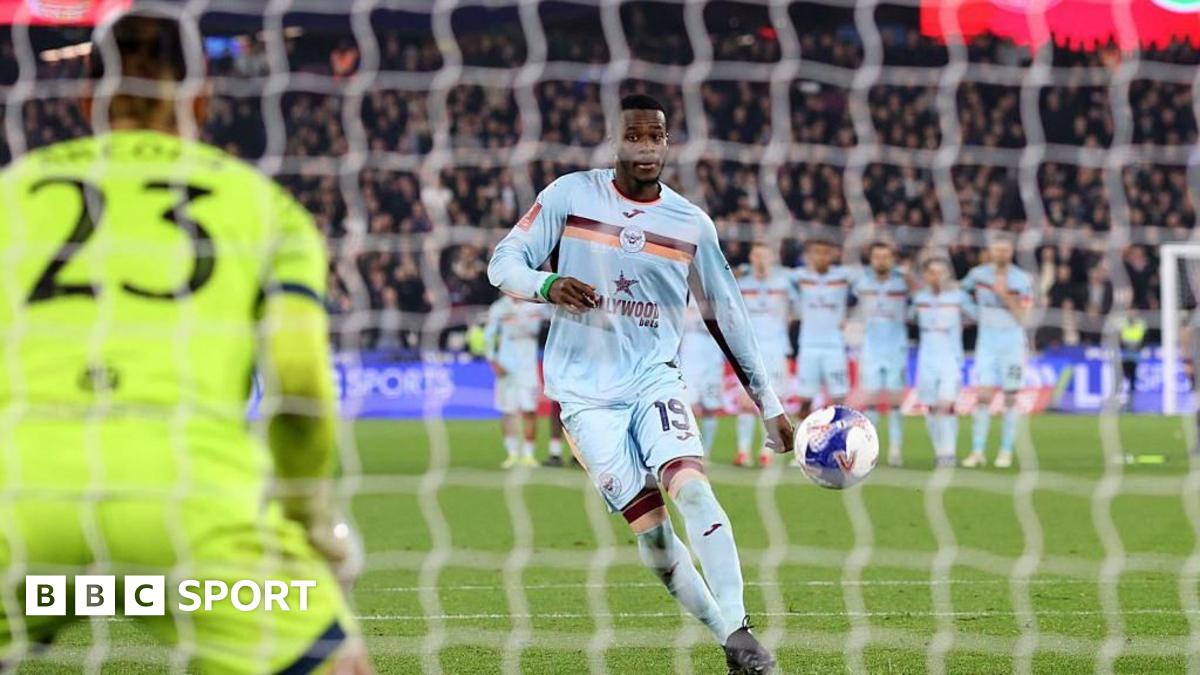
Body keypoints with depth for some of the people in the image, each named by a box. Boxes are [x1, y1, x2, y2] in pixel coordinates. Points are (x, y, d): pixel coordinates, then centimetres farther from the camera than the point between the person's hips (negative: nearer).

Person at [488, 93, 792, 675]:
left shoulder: (692, 225, 4)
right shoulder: (570, 196, -2)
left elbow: (726, 319, 12)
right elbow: (503, 263, 0)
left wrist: (769, 406, 13)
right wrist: (549, 285, -23)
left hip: (655, 379, 1)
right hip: (586, 392, -1)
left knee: (692, 488, -24)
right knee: (649, 526, -11)